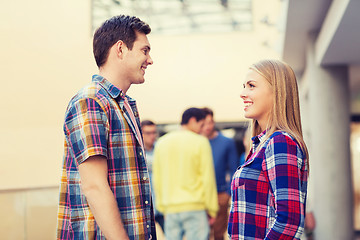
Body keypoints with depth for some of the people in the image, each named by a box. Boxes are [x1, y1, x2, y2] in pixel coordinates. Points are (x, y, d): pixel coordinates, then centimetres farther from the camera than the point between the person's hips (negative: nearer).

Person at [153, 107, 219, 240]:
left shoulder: (161, 143, 10)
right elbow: (207, 178, -5)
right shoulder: (200, 142, -5)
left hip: (170, 209, 5)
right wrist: (211, 209, 2)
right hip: (195, 208, -4)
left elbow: (157, 178, 12)